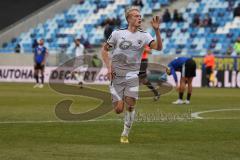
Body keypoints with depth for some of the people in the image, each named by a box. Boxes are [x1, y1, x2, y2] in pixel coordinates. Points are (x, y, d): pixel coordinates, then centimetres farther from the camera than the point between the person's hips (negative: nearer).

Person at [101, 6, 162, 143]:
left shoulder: (144, 36, 2)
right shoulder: (117, 33, 1)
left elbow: (158, 47, -13)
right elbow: (104, 50, 10)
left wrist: (157, 30, -26)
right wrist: (109, 67, -2)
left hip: (132, 75, 0)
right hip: (116, 75, 0)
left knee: (130, 106, -13)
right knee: (119, 110, -4)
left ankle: (125, 135, 6)